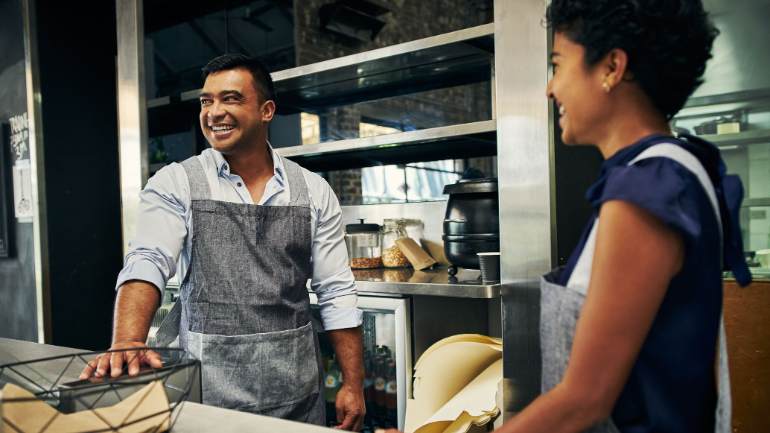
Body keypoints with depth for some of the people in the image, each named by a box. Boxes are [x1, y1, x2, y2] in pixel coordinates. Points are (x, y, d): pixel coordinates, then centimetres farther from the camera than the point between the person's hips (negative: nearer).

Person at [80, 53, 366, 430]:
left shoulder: (313, 191, 2)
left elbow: (336, 292, 2)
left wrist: (353, 384, -1)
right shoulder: (175, 183, -2)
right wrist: (127, 344, -34)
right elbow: (147, 263, -16)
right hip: (209, 385, -2)